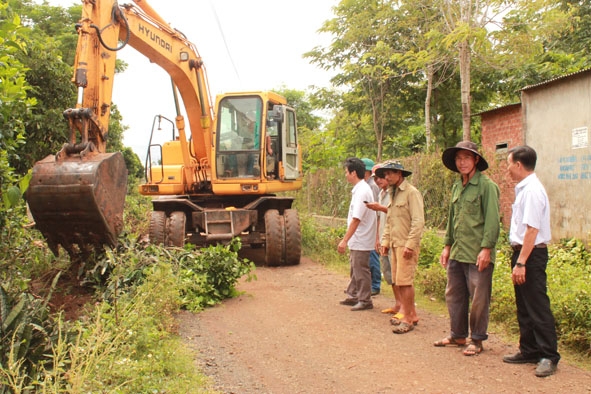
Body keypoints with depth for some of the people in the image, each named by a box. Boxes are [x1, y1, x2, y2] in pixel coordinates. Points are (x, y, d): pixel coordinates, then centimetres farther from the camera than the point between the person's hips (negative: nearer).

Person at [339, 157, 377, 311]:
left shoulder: (362, 191, -21)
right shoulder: (359, 189, 10)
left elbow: (356, 219, -26)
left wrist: (344, 240, -25)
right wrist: (348, 240, 17)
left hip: (361, 241, -10)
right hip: (356, 240, 10)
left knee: (361, 271, 1)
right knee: (355, 269, 19)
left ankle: (365, 300, 11)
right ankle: (353, 296, 31)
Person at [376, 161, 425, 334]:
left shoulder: (411, 192, -11)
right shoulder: (393, 194, 17)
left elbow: (418, 222, -17)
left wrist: (410, 245, -21)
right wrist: (385, 241, 15)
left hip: (407, 245, -9)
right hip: (395, 244, 9)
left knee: (404, 281, -9)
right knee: (397, 281, 10)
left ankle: (408, 319, -1)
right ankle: (411, 314, 20)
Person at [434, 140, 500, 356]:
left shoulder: (486, 185, -9)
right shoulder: (456, 186, 14)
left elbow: (492, 219, -13)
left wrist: (486, 248, -17)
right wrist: (447, 245, 18)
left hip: (478, 255, -8)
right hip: (457, 253, 8)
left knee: (478, 299, 1)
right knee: (454, 295, 14)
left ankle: (477, 340, 15)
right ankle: (458, 335, 27)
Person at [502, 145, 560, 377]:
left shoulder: (532, 190, -18)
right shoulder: (523, 189, 12)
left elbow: (532, 230, -23)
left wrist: (521, 263, -23)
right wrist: (517, 260, 13)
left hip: (532, 254, -10)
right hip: (522, 252, 10)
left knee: (538, 307, -3)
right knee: (524, 307, 16)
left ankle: (549, 356, 6)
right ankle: (529, 351, 26)